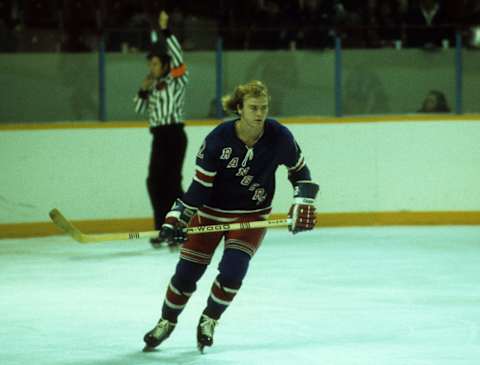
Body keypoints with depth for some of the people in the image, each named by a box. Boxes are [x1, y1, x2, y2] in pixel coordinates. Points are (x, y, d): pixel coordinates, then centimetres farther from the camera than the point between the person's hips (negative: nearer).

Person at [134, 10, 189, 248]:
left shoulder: (177, 81, -4)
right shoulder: (154, 85, 15)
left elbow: (177, 56, -19)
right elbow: (139, 108, 16)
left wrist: (166, 31, -24)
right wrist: (144, 89, 0)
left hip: (174, 135, -7)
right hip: (159, 137, 7)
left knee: (171, 181, -10)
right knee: (155, 182, 5)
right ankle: (163, 230, 11)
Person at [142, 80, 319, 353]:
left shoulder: (279, 136, -17)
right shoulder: (219, 139, -22)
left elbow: (300, 170, 0)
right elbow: (200, 184, -16)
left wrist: (304, 205, -9)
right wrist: (177, 219, -21)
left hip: (252, 215, 0)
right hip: (212, 211, 0)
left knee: (232, 271, -16)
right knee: (187, 272, 1)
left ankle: (209, 320, 11)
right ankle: (167, 322, 26)